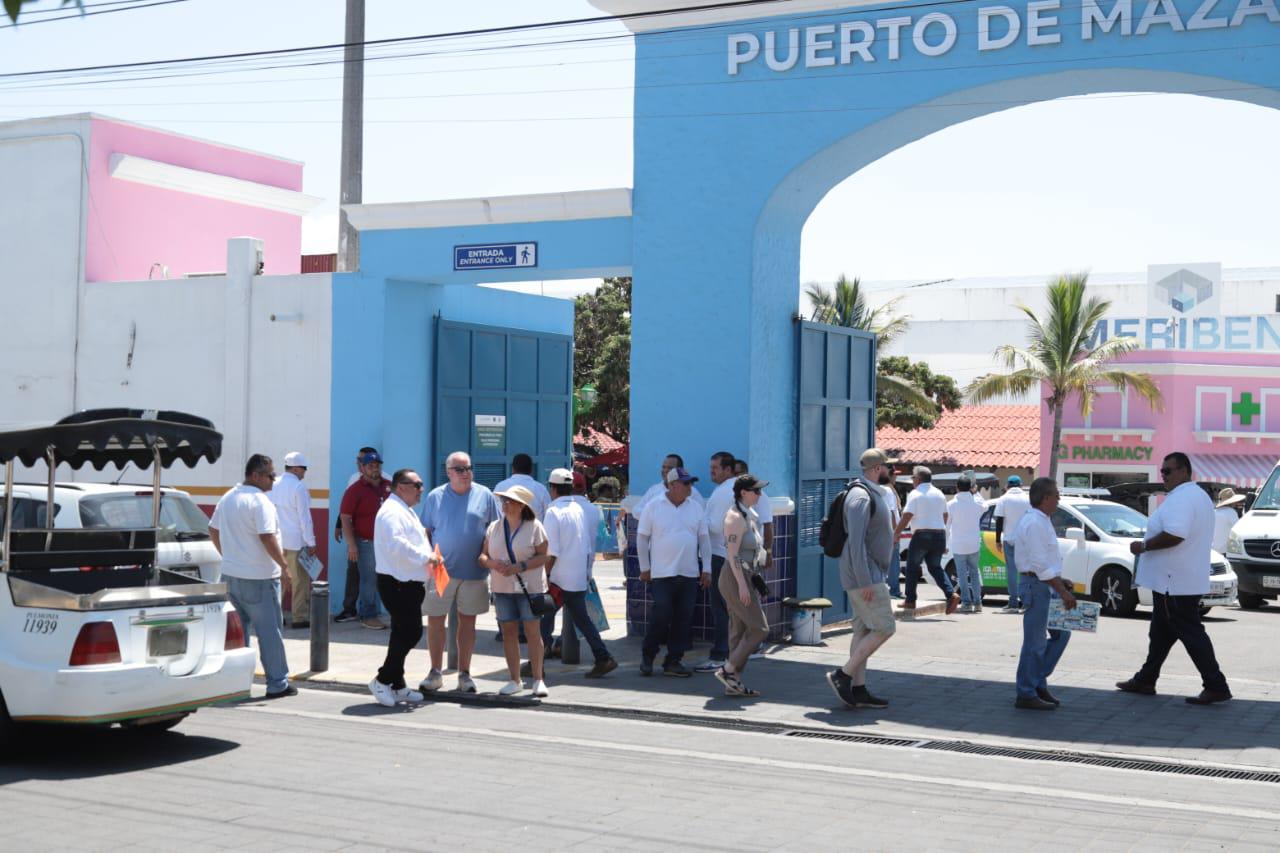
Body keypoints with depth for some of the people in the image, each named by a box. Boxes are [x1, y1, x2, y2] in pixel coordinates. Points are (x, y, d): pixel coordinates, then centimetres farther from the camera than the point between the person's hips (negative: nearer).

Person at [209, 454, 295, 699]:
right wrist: (284, 563, -15)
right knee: (269, 630, -1)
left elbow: (213, 531, 19)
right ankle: (277, 684, 4)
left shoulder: (227, 498, 11)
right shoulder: (260, 501, -17)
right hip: (258, 578, -8)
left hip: (231, 574, 8)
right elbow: (267, 538, -24)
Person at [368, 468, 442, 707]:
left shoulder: (406, 511, 20)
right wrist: (425, 557, -20)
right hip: (397, 584, -11)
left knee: (405, 633, 13)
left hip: (408, 583, 11)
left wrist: (429, 557, 9)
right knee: (410, 632, -10)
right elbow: (397, 545, -26)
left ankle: (396, 685, 20)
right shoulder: (392, 511, -14)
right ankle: (382, 681, -2)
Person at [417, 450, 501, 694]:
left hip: (474, 571, 0)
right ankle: (435, 672, 15)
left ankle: (464, 673, 18)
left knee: (468, 620, 8)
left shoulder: (484, 496, 3)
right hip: (441, 570, 0)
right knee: (435, 620, 2)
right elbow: (425, 532, 6)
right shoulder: (435, 497, 2)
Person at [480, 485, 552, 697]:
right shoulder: (494, 527, 10)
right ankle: (514, 680, 12)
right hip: (502, 587, 4)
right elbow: (483, 556, 9)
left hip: (529, 587, -4)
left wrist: (519, 567, -18)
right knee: (509, 632, 5)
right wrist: (492, 563, -14)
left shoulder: (534, 527, -3)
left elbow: (542, 556, -6)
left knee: (532, 631, -5)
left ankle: (538, 679, 2)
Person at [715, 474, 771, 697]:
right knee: (759, 628, -9)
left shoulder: (749, 515, 15)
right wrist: (742, 585, -23)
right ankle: (727, 669, -4)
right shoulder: (736, 517, -15)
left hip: (745, 578, 10)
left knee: (740, 630, 9)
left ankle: (734, 683, 11)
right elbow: (732, 554, -20)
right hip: (736, 578, -10)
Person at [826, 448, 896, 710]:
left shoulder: (870, 494, 17)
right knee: (884, 628, -10)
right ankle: (843, 675, -7)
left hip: (869, 575, 10)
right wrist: (865, 582, -25)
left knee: (863, 630, 9)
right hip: (865, 575, -10)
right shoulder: (861, 497, -16)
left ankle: (858, 689, 10)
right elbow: (856, 541, -23)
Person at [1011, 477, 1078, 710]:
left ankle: (1038, 682, 19)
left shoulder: (1040, 521, 14)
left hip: (1046, 585, 10)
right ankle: (1026, 695, 2)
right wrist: (1063, 592, -20)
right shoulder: (1034, 523, -18)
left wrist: (1060, 582, 16)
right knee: (1035, 642, -5)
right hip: (1036, 586, -10)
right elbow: (1040, 565, -22)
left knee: (1061, 633, 14)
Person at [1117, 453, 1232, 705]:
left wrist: (1143, 546, -18)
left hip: (1174, 582, -11)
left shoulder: (1181, 498, -18)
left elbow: (1174, 535, -31)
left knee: (1190, 633, -7)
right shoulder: (1199, 496, 17)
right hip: (1181, 580, 11)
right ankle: (1145, 680, 24)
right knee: (1160, 632, 17)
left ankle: (1216, 686, -6)